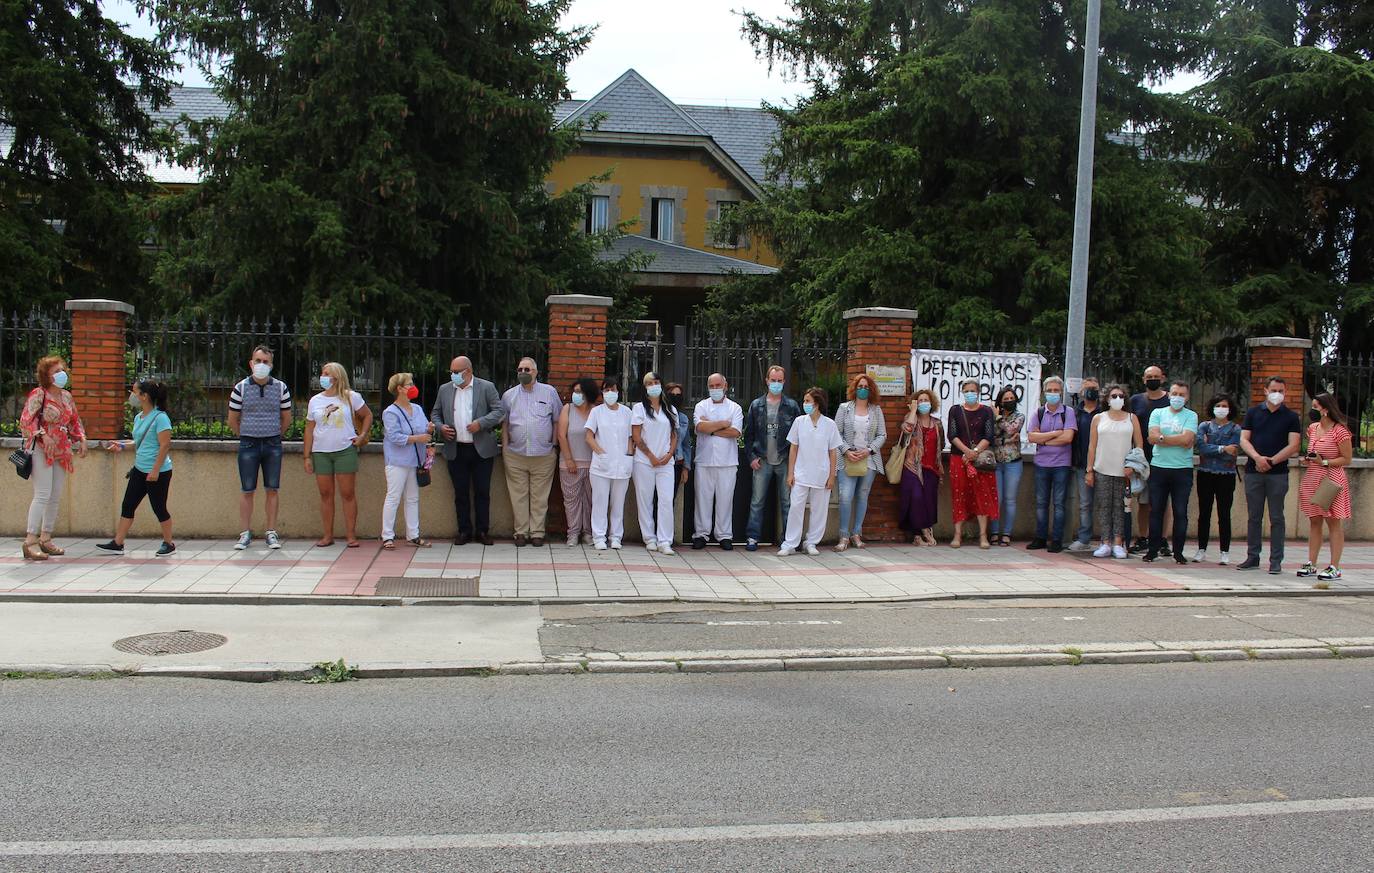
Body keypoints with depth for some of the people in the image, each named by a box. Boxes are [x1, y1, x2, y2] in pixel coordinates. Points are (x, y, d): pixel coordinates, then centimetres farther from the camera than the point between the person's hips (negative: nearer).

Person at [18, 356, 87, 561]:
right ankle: (30, 542, -12)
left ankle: (45, 539, 17)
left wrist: (81, 439, 7)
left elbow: (75, 421, 21)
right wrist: (43, 435, -27)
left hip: (61, 452, 7)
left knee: (55, 497, 8)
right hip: (41, 450, -7)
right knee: (43, 494, -14)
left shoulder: (67, 396, 13)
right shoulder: (38, 394, -8)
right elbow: (27, 420, -16)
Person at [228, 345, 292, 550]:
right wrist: (245, 437, 11)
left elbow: (286, 418, 11)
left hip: (273, 444, 1)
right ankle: (245, 533, 8)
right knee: (247, 491, 2)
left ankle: (271, 532, 10)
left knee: (272, 490, 3)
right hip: (248, 444, -1)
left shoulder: (281, 388, 2)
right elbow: (233, 420, 7)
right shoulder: (240, 388, -2)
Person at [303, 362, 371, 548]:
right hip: (321, 452, 3)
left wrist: (362, 436, -2)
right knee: (326, 494, 5)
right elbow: (309, 429, 9)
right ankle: (327, 536, 11)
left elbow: (367, 415, 12)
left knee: (348, 494, -2)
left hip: (345, 450, -3)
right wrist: (307, 456, 5)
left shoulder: (351, 397, 1)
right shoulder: (315, 401, 8)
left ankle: (351, 536, 1)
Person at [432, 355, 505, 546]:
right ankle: (464, 531, 16)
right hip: (455, 450, 3)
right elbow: (435, 414, 17)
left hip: (482, 450, -3)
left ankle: (482, 531, 12)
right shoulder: (445, 389, 9)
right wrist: (440, 427, -4)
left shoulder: (486, 387, -1)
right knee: (461, 493, 7)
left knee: (482, 492, 3)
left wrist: (481, 423, -17)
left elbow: (500, 410, -5)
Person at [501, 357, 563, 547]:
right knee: (519, 496, 3)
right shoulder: (509, 395, 9)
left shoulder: (549, 392, 5)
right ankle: (521, 532, 10)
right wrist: (505, 447, 5)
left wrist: (554, 444, 3)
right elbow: (504, 424, 12)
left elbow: (557, 421, 8)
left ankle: (537, 532, 7)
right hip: (515, 455, 1)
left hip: (543, 455, -1)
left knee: (540, 497, 1)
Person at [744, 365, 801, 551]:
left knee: (787, 502, 4)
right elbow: (748, 434, 8)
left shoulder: (792, 406, 3)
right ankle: (752, 537, 8)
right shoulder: (756, 405, 6)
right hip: (762, 462, 1)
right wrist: (752, 457, -1)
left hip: (785, 461, -1)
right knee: (757, 502, 2)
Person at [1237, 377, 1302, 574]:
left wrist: (1271, 461, -14)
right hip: (1253, 472, 2)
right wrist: (1257, 457, -14)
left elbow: (1293, 446, -3)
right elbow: (1244, 440, 3)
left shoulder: (1291, 417, 5)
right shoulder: (1253, 413, 9)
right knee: (1253, 517, 6)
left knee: (1276, 518, 1)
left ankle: (1276, 561, 5)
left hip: (1278, 473, -2)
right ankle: (1252, 557, 13)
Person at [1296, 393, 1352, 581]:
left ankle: (1334, 567, 2)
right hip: (1312, 479, 7)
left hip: (1331, 481, -7)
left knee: (1334, 523, -1)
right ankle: (1311, 564, 13)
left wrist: (1324, 462, -17)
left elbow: (1347, 459, -9)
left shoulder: (1340, 431, -11)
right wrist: (1305, 460, 5)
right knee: (1314, 522, 9)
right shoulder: (1312, 428, 10)